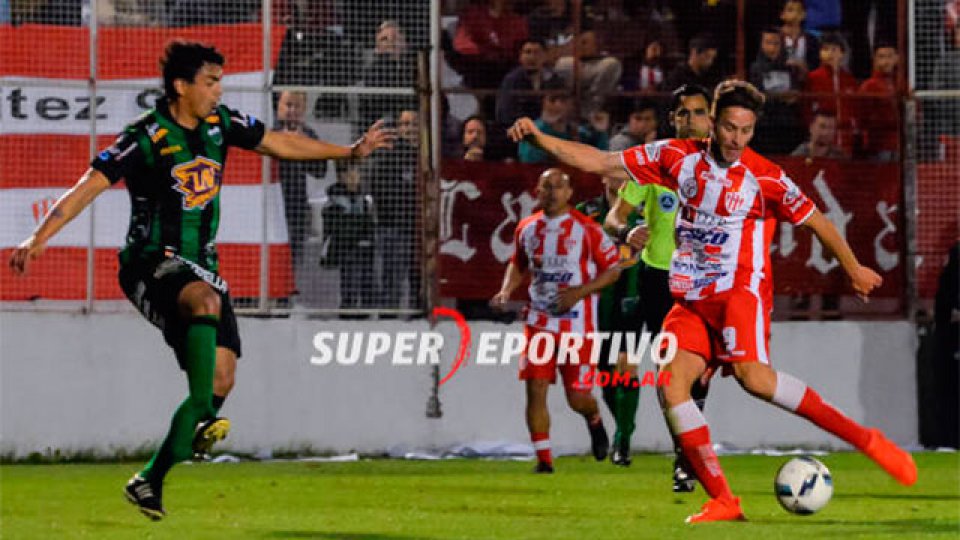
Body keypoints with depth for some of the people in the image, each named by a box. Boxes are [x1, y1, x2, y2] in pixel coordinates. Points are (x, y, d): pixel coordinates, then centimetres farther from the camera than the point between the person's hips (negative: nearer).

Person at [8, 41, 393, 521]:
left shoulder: (220, 123, 5)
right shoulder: (146, 137, -14)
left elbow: (279, 143, 20)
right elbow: (90, 185, -19)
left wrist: (349, 152, 27)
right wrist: (40, 237, -30)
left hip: (201, 266, 7)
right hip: (151, 265, -7)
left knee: (221, 378, -5)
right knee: (206, 301, -39)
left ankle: (150, 480, 5)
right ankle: (202, 420, -40)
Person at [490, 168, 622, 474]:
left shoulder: (586, 229, -8)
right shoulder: (526, 229, 6)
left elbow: (612, 269, -3)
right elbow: (517, 265, 23)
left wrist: (580, 291, -16)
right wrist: (506, 291, 4)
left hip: (577, 322, -3)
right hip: (539, 320, 3)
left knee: (577, 398, -1)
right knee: (535, 388, -8)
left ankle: (594, 420, 36)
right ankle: (543, 459, 0)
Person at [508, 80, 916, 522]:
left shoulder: (764, 177, -5)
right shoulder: (678, 157, 5)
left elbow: (815, 221, 7)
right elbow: (601, 163, 8)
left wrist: (854, 269, 16)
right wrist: (539, 139, 1)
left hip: (740, 291, -5)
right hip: (692, 301, 5)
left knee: (752, 375, -30)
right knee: (670, 384, -16)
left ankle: (864, 439, -24)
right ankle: (722, 501, -13)